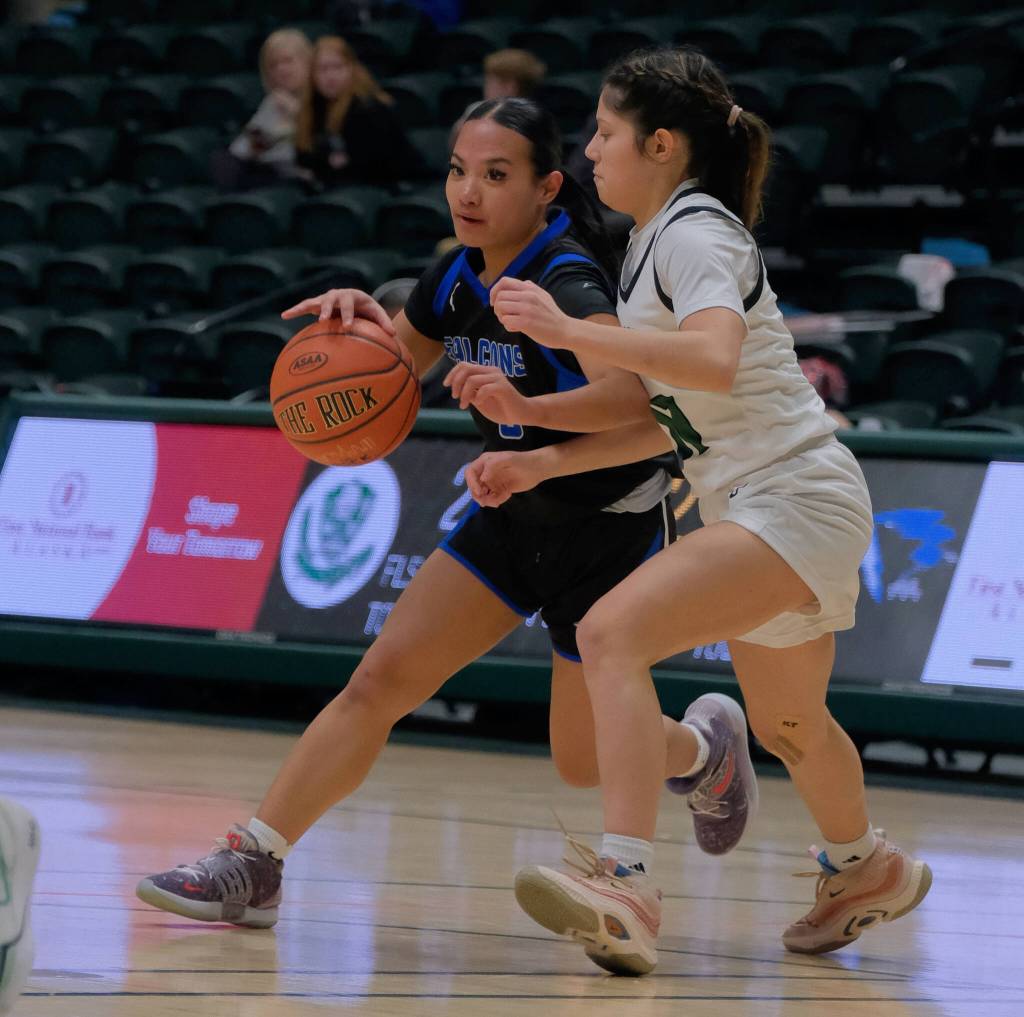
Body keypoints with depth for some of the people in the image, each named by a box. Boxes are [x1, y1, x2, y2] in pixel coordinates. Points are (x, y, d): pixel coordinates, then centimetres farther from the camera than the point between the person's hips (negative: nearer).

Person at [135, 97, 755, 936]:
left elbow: (634, 395, -42)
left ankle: (708, 744, 37)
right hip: (516, 514, 7)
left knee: (583, 760, 5)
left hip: (611, 527, -6)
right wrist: (361, 319, -11)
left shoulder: (567, 283, -26)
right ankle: (253, 863, -7)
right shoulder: (458, 279, -3)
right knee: (381, 680, -6)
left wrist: (528, 405, -59)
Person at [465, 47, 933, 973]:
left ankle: (623, 885, -37)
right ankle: (865, 870, 54)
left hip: (793, 498, -10)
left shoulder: (695, 231, -13)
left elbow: (715, 361, -33)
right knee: (786, 726, 28)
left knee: (613, 633, -27)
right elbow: (670, 418, 17)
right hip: (757, 504, 10)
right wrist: (541, 462, 10)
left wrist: (572, 332, -33)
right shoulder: (660, 240, 15)